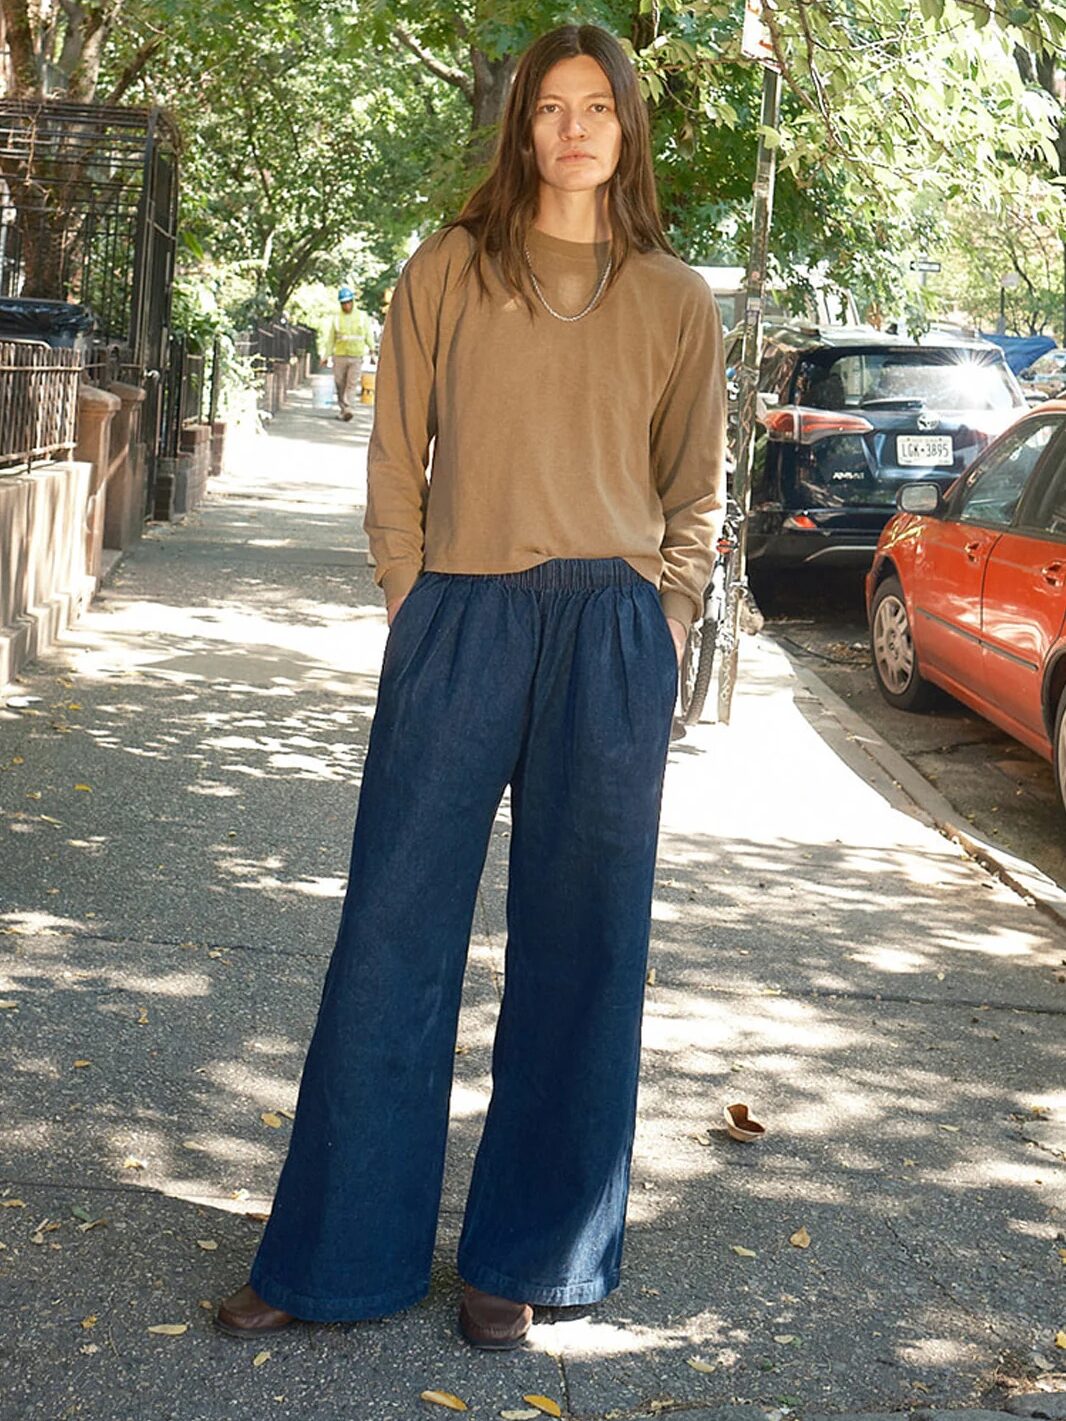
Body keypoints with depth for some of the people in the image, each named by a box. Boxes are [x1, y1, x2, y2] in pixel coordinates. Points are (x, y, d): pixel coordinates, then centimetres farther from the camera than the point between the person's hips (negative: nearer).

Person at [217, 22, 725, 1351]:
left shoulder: (675, 300, 8)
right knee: (395, 931, 1)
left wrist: (657, 631, 2)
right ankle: (337, 1255, 14)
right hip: (457, 626, 0)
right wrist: (416, 614, -1)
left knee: (575, 944, 6)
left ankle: (527, 1258, 19)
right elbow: (396, 461, 7)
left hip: (612, 640, 1)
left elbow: (694, 492, 13)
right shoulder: (448, 272, 7)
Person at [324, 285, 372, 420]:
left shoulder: (362, 317, 7)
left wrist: (372, 350, 4)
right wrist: (327, 356, 6)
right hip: (339, 357, 1)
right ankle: (342, 409, 14)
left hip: (356, 357, -1)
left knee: (352, 384, -10)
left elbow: (368, 337, 12)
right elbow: (330, 338, 9)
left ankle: (349, 409, -18)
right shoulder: (335, 318, 7)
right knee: (340, 385, 4)